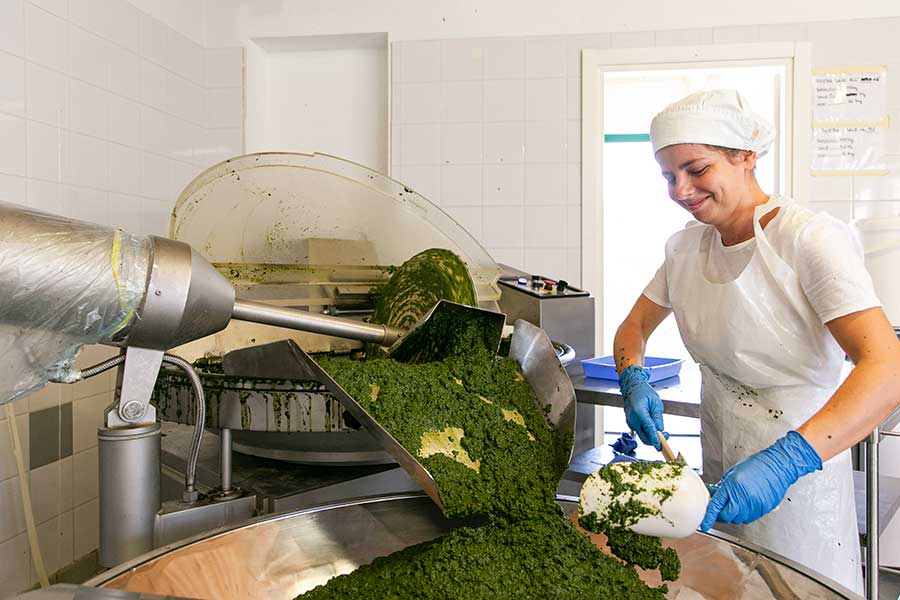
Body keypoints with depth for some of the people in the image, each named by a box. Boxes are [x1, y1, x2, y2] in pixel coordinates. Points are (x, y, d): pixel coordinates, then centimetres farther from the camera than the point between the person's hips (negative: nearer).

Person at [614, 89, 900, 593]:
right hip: (719, 468, 6)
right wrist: (635, 381, -13)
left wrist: (784, 461, -42)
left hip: (797, 475, -5)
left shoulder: (810, 239, -20)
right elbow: (634, 327, 10)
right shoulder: (686, 247, 0)